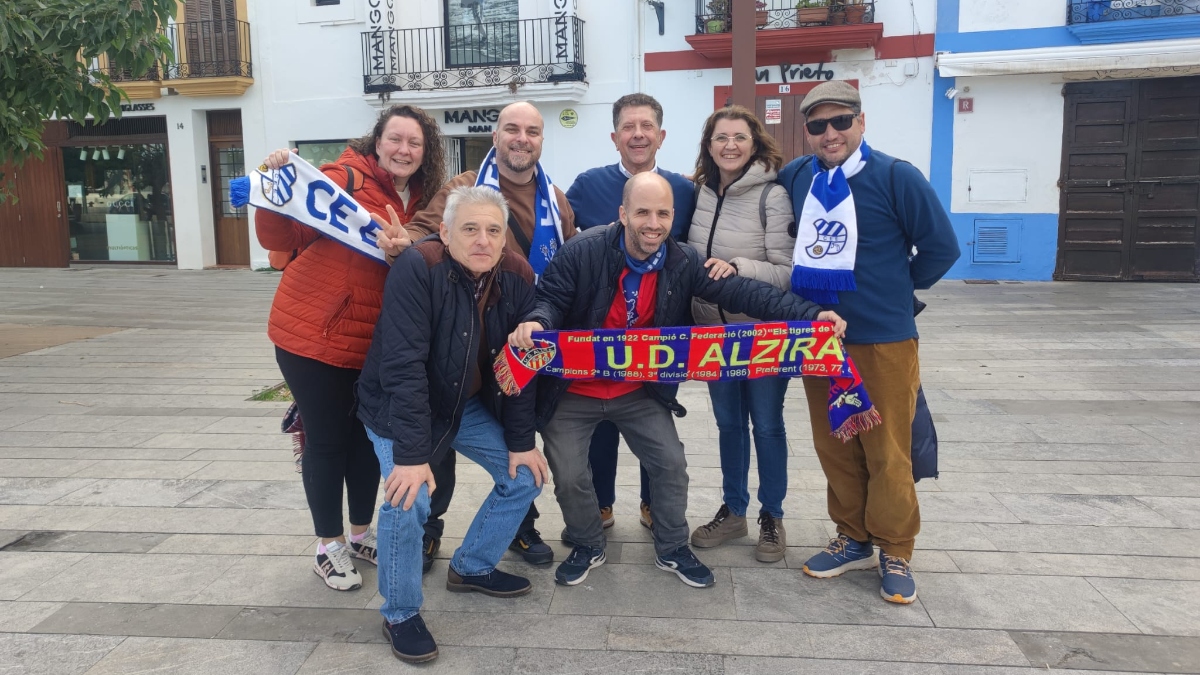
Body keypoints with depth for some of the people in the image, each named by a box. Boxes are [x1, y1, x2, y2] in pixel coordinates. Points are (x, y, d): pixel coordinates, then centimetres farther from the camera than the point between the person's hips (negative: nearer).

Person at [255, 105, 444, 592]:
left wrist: (405, 250, -17)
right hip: (312, 334, -6)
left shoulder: (421, 201, 7)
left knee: (369, 435, 14)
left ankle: (360, 533, 34)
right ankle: (329, 546, 22)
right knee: (325, 440, 5)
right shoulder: (344, 179, -11)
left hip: (371, 344, 6)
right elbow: (278, 238, -12)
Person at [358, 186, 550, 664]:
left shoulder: (517, 277, -13)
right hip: (398, 407, -5)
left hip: (470, 405, 6)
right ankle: (400, 614, 4)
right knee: (408, 499, -22)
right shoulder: (418, 267, -29)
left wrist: (521, 441, -7)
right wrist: (411, 453, -35)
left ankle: (471, 568, 26)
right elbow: (403, 365, -32)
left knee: (526, 475, 5)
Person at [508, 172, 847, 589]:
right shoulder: (583, 252, -20)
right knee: (568, 475, 1)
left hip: (639, 390, 3)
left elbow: (741, 293, -17)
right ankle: (588, 547, 31)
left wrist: (811, 315, -29)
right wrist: (535, 323, -43)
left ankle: (672, 550, 28)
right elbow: (551, 299, -17)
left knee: (671, 463, 3)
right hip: (573, 391, -2)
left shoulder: (683, 263, -11)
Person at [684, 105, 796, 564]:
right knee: (728, 422, 16)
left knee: (766, 424, 7)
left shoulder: (773, 196, -13)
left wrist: (737, 268, -29)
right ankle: (732, 511, 32)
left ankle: (771, 516, 25)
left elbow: (790, 271, -17)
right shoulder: (699, 193, 4)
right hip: (714, 331, 5)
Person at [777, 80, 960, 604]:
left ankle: (895, 553, 20)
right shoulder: (795, 177, 5)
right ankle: (853, 539, 30)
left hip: (884, 342, -4)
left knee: (888, 453, 3)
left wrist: (897, 288, 6)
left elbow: (941, 247, -3)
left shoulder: (895, 176, -9)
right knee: (833, 448, 13)